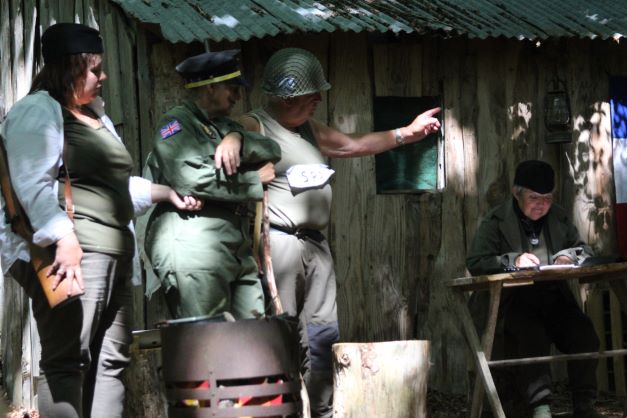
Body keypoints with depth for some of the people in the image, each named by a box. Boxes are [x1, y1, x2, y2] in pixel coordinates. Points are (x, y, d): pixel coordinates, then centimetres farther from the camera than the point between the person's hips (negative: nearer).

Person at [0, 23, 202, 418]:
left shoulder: (96, 113, 25)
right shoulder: (38, 112, -4)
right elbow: (34, 186, -17)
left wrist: (164, 193, 25)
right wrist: (63, 240, -27)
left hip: (114, 255, 10)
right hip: (71, 253, -10)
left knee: (110, 362, 7)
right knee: (67, 361, -12)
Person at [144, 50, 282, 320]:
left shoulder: (222, 125, 25)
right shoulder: (175, 123, -1)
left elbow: (273, 151, 15)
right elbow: (190, 178, -18)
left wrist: (237, 139, -7)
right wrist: (254, 180, -6)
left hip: (237, 251, 9)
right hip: (193, 246, -9)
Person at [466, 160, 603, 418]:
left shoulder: (559, 218, 15)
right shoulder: (496, 221, 2)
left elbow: (584, 250, 20)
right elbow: (474, 263, -7)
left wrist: (569, 256, -5)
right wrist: (513, 260, -23)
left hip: (554, 295, 4)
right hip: (513, 298, -4)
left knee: (584, 333, -23)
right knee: (533, 334, -35)